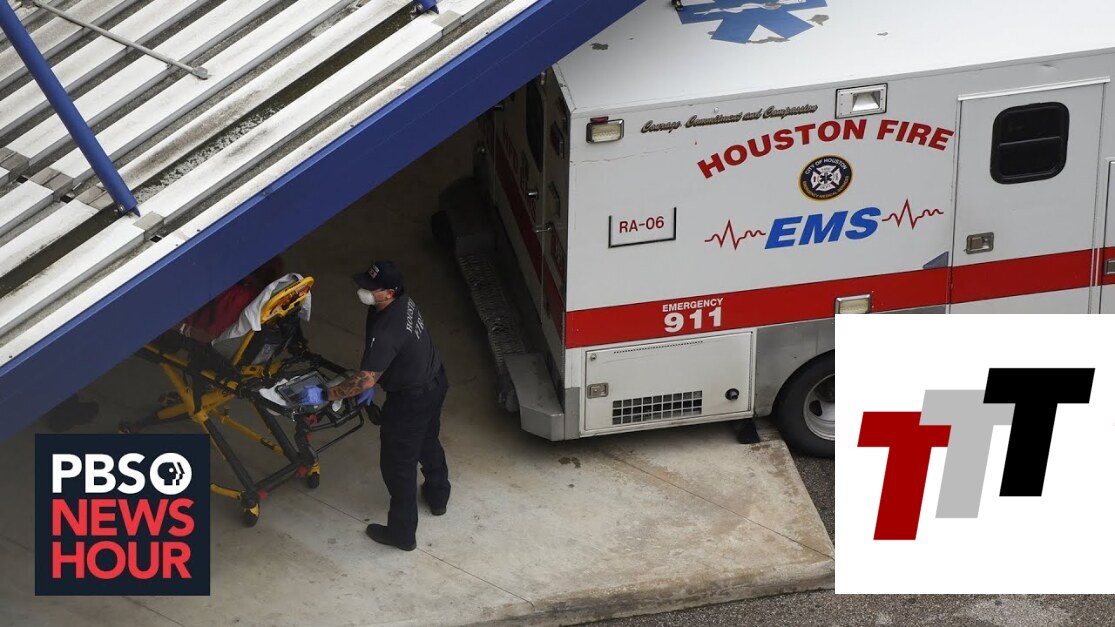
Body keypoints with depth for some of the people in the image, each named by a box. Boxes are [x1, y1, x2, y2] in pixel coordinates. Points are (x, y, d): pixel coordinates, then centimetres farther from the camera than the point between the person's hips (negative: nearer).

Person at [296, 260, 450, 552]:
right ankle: (438, 496, 55)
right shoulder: (402, 301, -9)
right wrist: (371, 380, 7)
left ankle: (402, 532, 24)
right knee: (428, 443, 32)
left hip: (411, 401, -9)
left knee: (398, 465, 9)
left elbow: (364, 380, -33)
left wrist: (323, 395, -25)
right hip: (434, 382, 9)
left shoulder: (387, 332, -37)